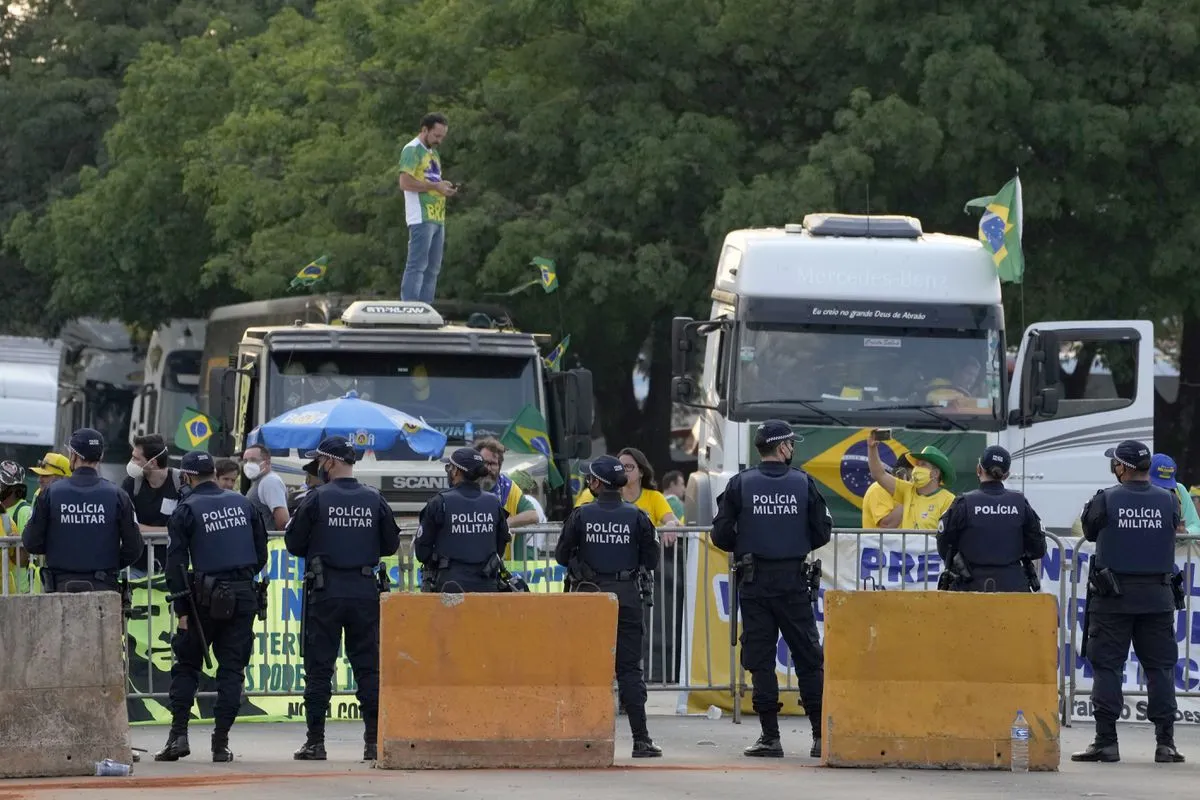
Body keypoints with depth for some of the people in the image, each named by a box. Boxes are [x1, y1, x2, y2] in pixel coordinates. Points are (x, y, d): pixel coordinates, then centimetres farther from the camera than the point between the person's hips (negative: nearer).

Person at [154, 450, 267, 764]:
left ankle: (178, 735, -1)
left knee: (186, 666, 9)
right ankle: (221, 743, 0)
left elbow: (176, 563, -8)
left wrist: (182, 610, -6)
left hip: (207, 598, -3)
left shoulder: (186, 510, -3)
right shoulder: (242, 503, 9)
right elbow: (261, 552, 13)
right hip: (244, 595, 3)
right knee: (232, 669, 5)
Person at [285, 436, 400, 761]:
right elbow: (391, 544, 9)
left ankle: (315, 742, 1)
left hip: (325, 594, -3)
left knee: (319, 668, 2)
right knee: (368, 668, 6)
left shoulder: (316, 499, -7)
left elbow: (294, 543, -2)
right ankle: (374, 741, 2)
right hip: (365, 593, 3)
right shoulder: (374, 499, 3)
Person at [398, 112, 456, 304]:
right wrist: (435, 186, -16)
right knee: (417, 266, -12)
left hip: (437, 218, 10)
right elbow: (406, 182, -16)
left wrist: (444, 187, 7)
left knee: (432, 269, 9)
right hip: (421, 218, -10)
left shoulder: (433, 153, 23)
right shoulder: (412, 150, -6)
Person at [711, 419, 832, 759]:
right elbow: (823, 532, 0)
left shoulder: (741, 484, -3)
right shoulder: (804, 483, -1)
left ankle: (770, 736, -2)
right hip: (793, 581, 0)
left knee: (760, 657, 3)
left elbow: (721, 534, -4)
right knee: (808, 657, 7)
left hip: (754, 581, 0)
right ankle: (821, 734, 5)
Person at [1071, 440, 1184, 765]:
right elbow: (1172, 532, 9)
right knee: (1160, 667, 7)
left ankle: (1106, 741, -1)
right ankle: (1165, 742, 3)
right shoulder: (1168, 501, -2)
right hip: (1157, 597, 2)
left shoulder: (1106, 500, -9)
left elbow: (1089, 531, 5)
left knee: (1106, 665, 3)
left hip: (1112, 596, -2)